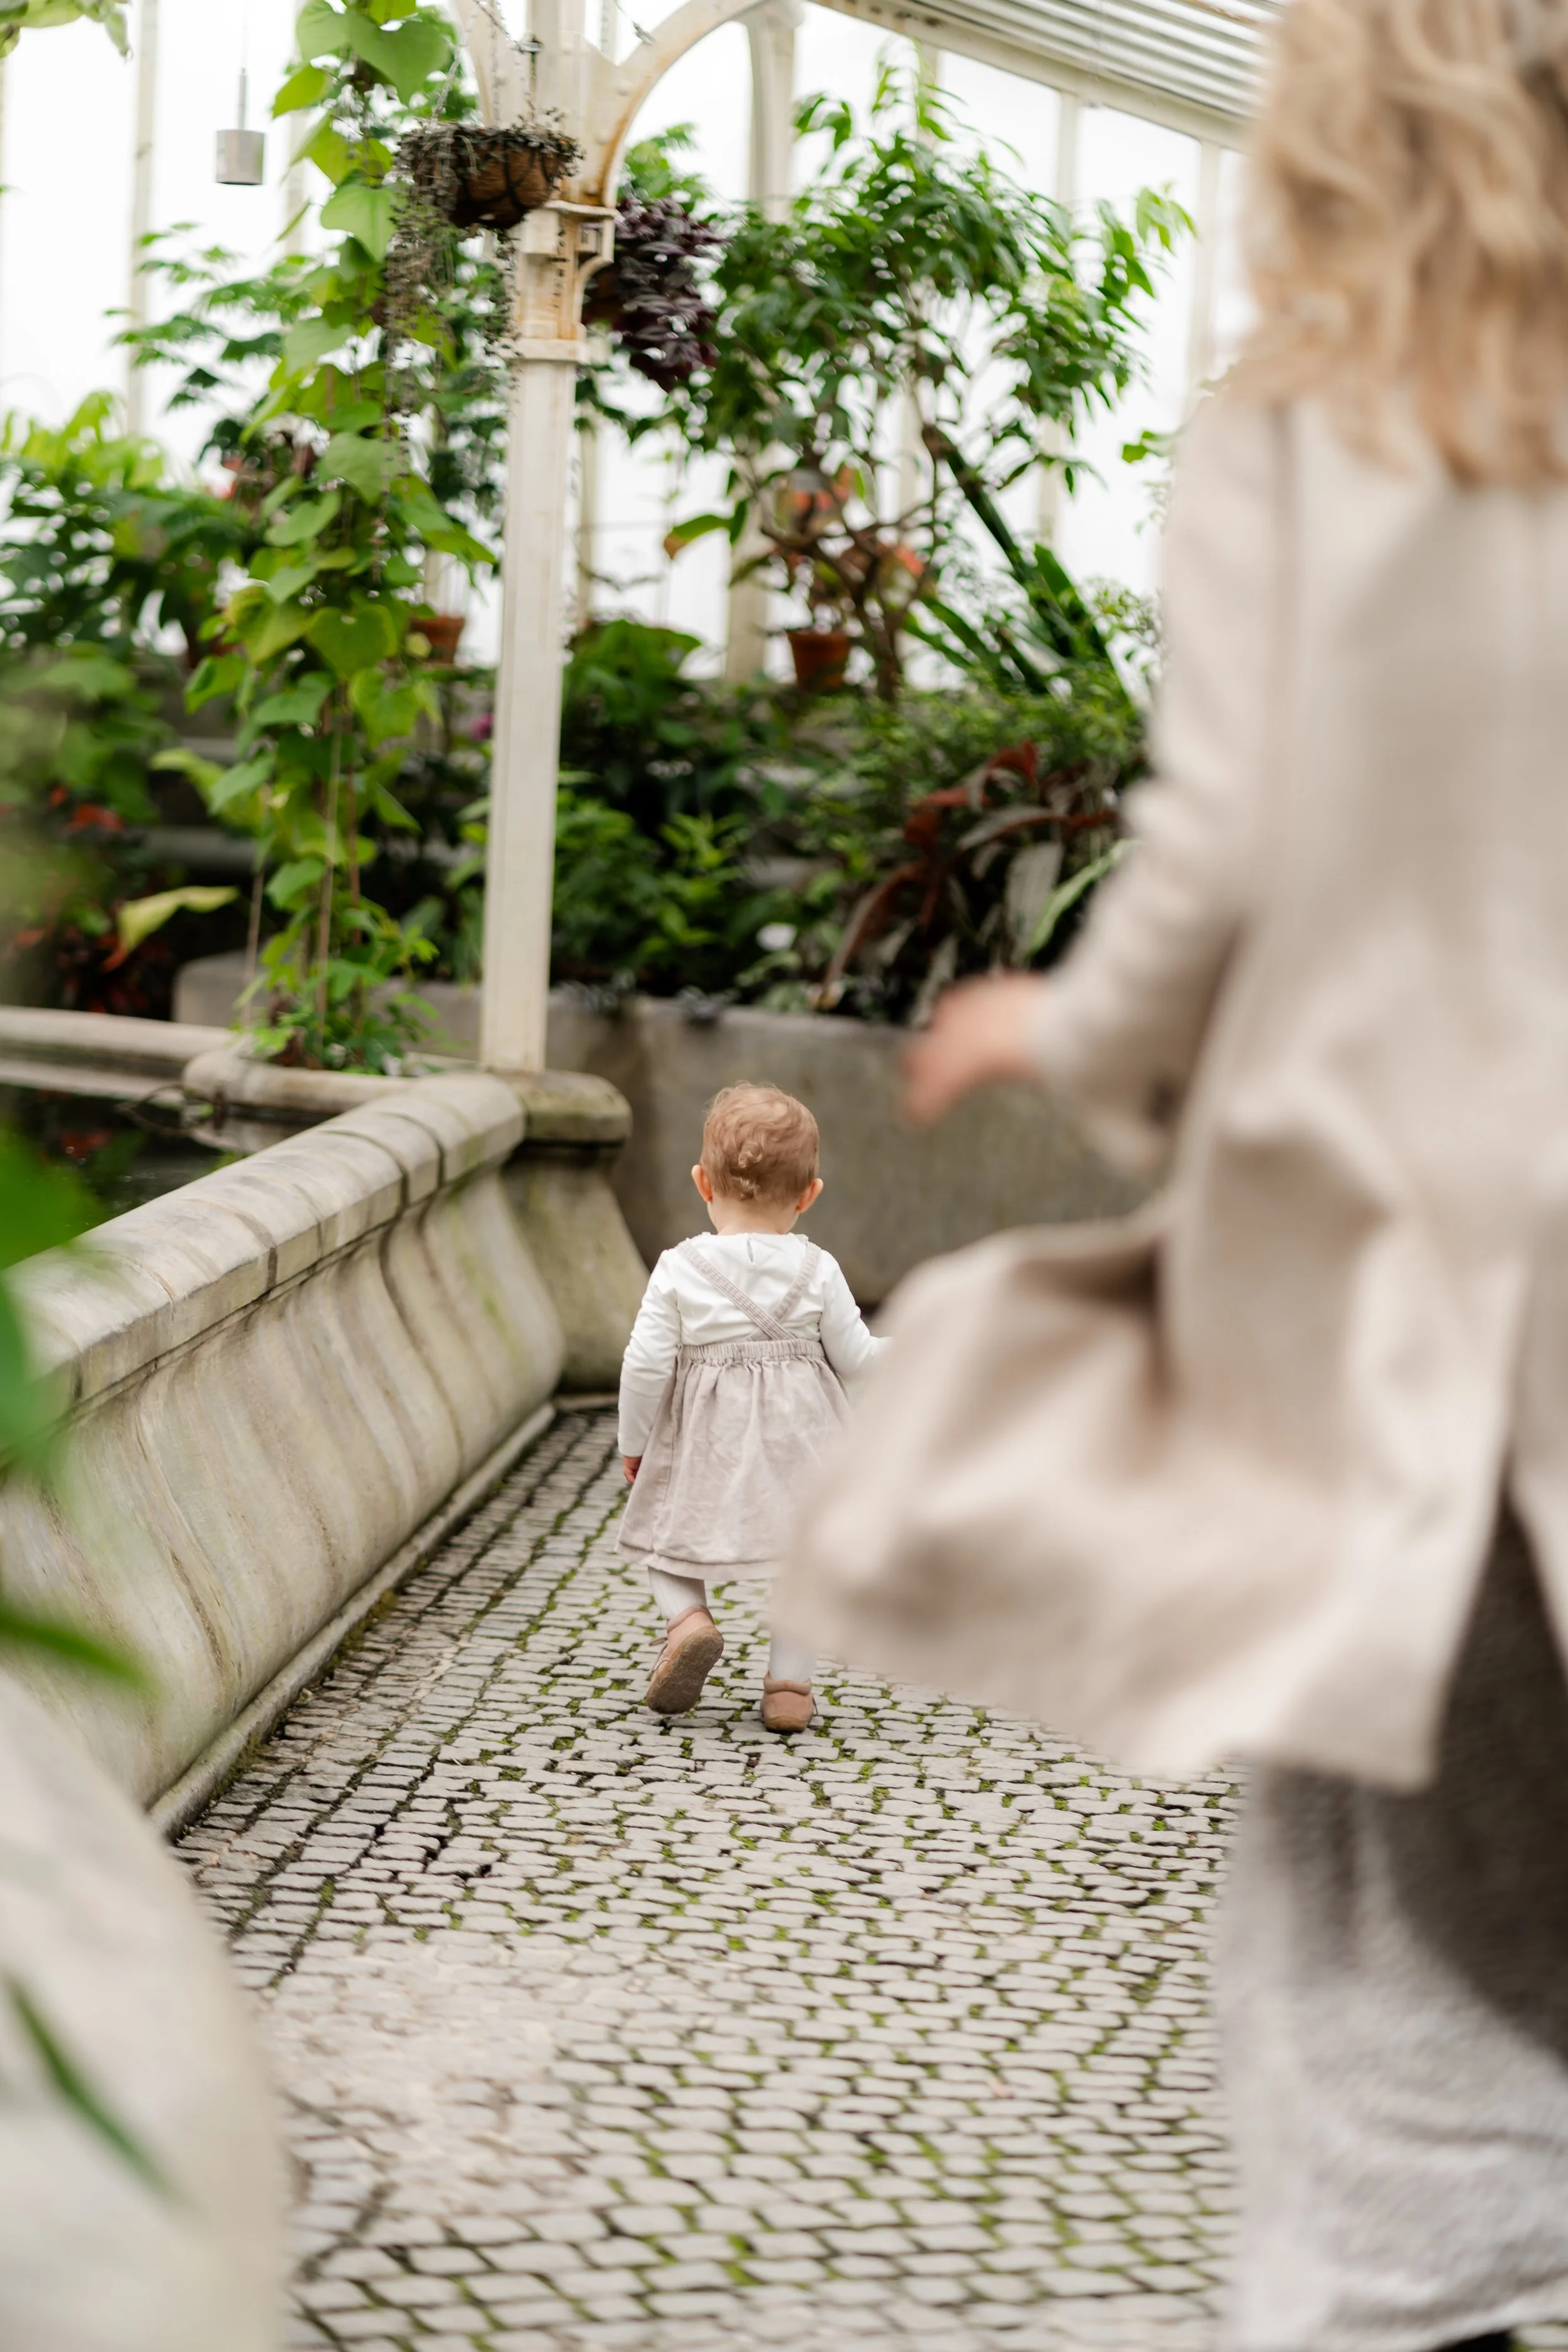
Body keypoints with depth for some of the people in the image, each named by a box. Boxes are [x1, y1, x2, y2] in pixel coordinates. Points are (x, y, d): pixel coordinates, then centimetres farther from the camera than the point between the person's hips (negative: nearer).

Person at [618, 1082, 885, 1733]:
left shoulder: (680, 1271, -9)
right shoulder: (816, 1271, -5)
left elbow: (645, 1366, -10)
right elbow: (854, 1359, 0)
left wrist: (633, 1443, 5)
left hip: (707, 1442, -1)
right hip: (796, 1438, 1)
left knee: (668, 1535, 18)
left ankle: (688, 1618, -9)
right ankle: (788, 1684, 11)